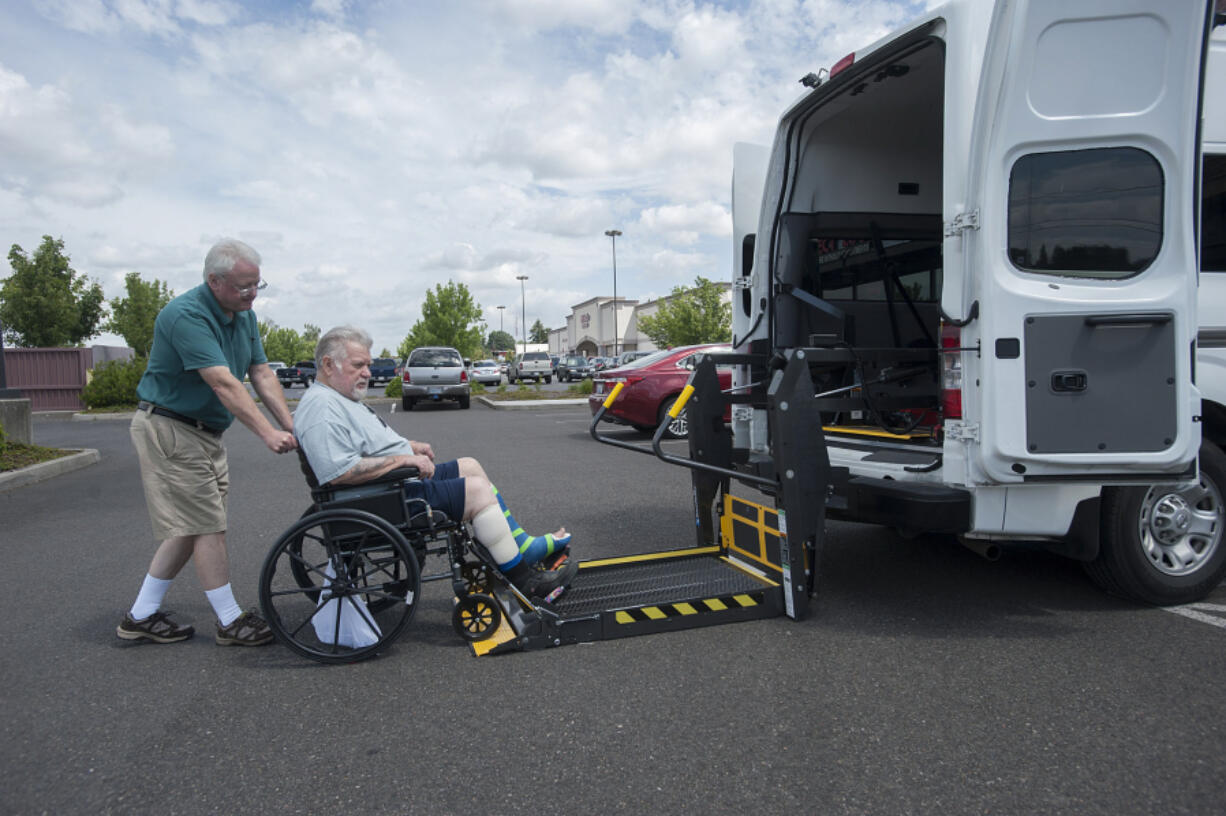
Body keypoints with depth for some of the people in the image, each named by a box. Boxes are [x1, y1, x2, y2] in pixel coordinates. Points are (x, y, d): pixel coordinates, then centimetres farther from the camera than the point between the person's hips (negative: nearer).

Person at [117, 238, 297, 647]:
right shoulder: (186, 315, -23)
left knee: (190, 527, 10)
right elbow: (223, 382, -31)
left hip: (205, 432, 9)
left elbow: (262, 374, 4)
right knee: (207, 525, -5)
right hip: (169, 428, -9)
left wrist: (292, 427, -6)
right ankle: (231, 622, 5)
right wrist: (267, 433, -35)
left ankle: (141, 616, 21)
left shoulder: (243, 315, 6)